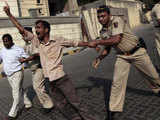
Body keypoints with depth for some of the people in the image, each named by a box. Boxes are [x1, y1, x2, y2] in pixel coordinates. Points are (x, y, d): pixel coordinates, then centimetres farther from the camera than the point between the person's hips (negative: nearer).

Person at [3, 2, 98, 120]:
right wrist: (9, 14, 9)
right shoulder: (37, 41, 6)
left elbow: (76, 43, -1)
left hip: (61, 78, -5)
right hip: (49, 80, 5)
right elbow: (22, 30, 9)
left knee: (75, 103, 2)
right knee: (62, 104, 16)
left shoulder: (58, 40, -6)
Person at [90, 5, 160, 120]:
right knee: (117, 82, -6)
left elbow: (116, 39, -31)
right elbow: (107, 48, 9)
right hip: (122, 56, 4)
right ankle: (112, 111, 4)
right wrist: (99, 58, -7)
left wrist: (97, 42, -27)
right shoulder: (103, 31, 1)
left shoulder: (117, 20, -19)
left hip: (137, 51, -4)